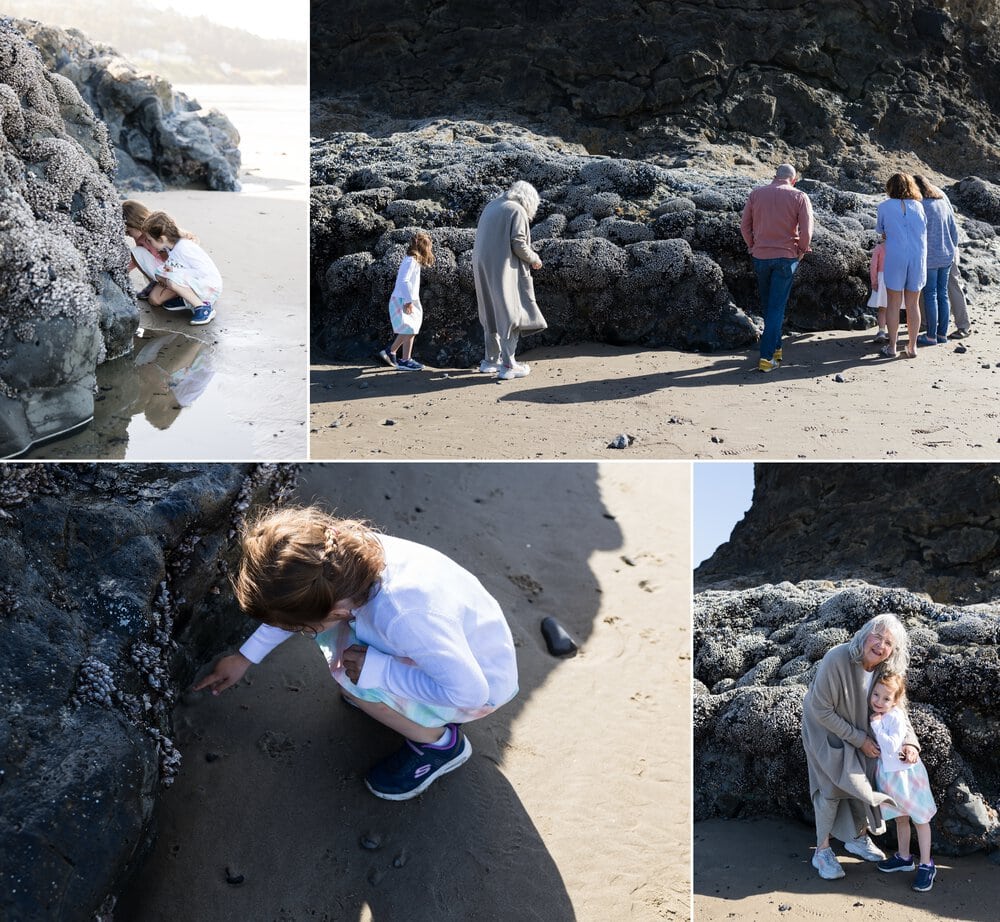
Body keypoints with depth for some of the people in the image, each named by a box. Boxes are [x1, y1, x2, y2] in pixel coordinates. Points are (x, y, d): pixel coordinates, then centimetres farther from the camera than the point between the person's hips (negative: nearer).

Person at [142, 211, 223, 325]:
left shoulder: (184, 248, -27)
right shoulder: (169, 244, -2)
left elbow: (205, 271, -29)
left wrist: (175, 271, -25)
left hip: (209, 287, -8)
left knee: (171, 278, -33)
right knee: (154, 299, -2)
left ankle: (203, 307, -24)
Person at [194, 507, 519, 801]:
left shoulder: (402, 616, -42)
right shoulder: (345, 551, -21)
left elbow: (469, 690, -35)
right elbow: (295, 604, 2)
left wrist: (378, 670, -32)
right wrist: (245, 657, 8)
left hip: (483, 683, -7)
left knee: (349, 672, -24)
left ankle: (438, 741, -3)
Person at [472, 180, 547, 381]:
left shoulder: (490, 207, 15)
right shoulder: (517, 211, -7)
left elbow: (485, 241, 15)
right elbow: (518, 244, -15)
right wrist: (534, 259, 1)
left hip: (483, 268, 8)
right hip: (504, 269, -8)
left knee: (491, 313, 16)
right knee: (510, 314, -4)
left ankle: (491, 359, 22)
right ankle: (508, 365, -6)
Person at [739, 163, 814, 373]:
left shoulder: (756, 194, 1)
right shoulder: (799, 198, -5)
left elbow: (744, 226, 2)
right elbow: (806, 232, -10)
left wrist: (752, 246, 13)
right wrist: (801, 251, 6)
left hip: (760, 256, 2)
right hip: (786, 258, -2)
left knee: (767, 305, 18)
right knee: (777, 308, 1)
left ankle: (775, 347, 27)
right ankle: (767, 357, -4)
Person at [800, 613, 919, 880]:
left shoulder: (886, 670, -19)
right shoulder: (836, 659, -36)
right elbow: (822, 710, -29)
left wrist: (908, 741, -23)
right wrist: (859, 739, -22)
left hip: (860, 732, 5)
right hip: (826, 730, -5)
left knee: (863, 781, 10)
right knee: (833, 787, -8)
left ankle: (858, 838, 35)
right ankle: (822, 851, 9)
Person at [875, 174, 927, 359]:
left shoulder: (885, 206, 0)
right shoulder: (918, 206, 6)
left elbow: (879, 228, 15)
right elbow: (923, 230, 13)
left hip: (895, 258, -2)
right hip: (918, 259, 2)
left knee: (893, 304, 5)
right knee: (913, 305, 8)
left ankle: (891, 347, 6)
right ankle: (912, 347, 12)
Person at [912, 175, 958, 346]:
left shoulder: (920, 206, -13)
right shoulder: (943, 202, 8)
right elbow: (954, 229, 12)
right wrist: (953, 250, 21)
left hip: (929, 257, -7)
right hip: (946, 256, 7)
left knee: (930, 295, -1)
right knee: (942, 294, 12)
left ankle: (931, 336, 2)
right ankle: (942, 333, 16)